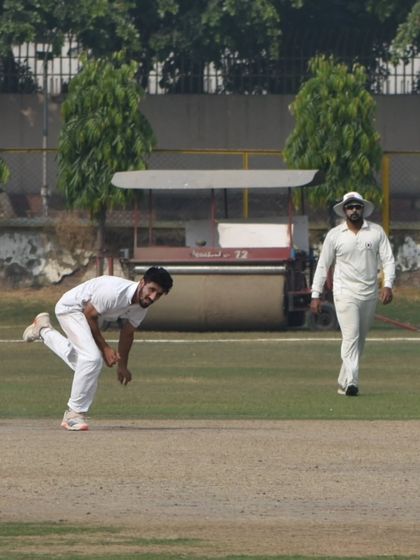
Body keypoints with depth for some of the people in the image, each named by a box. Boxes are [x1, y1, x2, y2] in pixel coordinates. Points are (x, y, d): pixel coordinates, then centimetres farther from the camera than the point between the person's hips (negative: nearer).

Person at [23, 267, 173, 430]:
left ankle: (44, 330, 50)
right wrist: (105, 348, -20)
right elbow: (90, 315, -25)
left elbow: (127, 333, 2)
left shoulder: (141, 306, -14)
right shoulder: (115, 291, -39)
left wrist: (122, 366, 10)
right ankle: (75, 413, -14)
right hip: (70, 308, -9)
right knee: (91, 358, -24)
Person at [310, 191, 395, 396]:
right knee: (351, 337, -16)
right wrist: (316, 295, 1)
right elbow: (323, 266, 6)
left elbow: (388, 260, 1)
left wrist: (387, 285, -14)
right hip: (345, 293, -3)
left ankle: (343, 383, 18)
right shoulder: (334, 235, 2)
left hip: (369, 294, 3)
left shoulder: (376, 232, 4)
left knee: (360, 340, 8)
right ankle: (351, 382, -25)